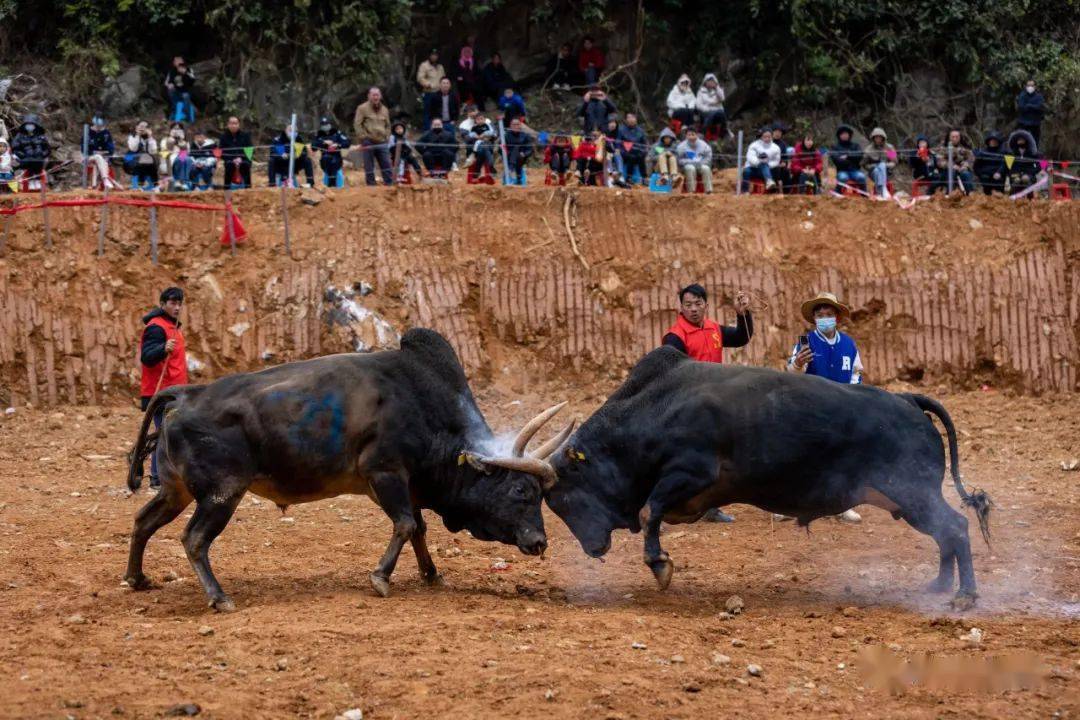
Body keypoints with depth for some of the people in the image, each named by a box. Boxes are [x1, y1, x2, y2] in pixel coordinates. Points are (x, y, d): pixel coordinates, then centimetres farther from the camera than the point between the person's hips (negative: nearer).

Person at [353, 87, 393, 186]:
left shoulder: (384, 110, 16)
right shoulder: (362, 108, 0)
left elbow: (387, 125, 24)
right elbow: (357, 124, -4)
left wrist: (387, 137, 9)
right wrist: (363, 138, -11)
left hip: (382, 143, 4)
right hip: (368, 142, -4)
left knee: (386, 166, 1)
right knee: (369, 167, -1)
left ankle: (390, 184, 3)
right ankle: (371, 185, 3)